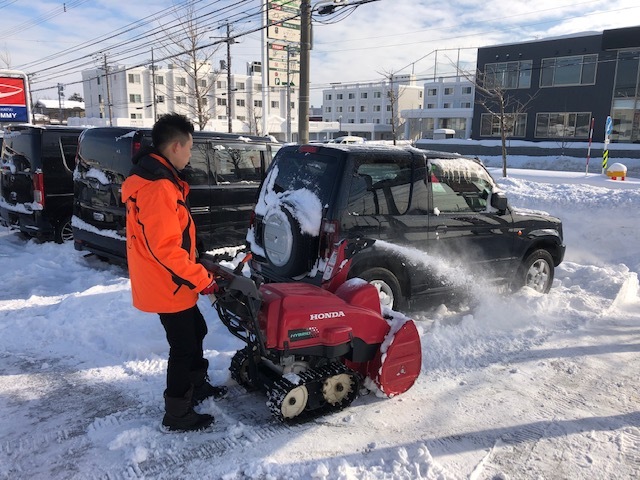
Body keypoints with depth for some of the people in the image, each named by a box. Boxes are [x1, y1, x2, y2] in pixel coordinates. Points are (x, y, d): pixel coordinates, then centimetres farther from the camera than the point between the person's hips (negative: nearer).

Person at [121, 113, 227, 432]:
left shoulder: (153, 177, 10)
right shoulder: (158, 188, -25)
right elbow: (166, 247, -28)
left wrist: (195, 272, 19)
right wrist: (201, 278, -20)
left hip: (167, 282, 10)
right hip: (168, 286, -10)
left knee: (196, 331, 23)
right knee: (183, 347, 3)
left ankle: (197, 386, 41)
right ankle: (177, 414, 18)